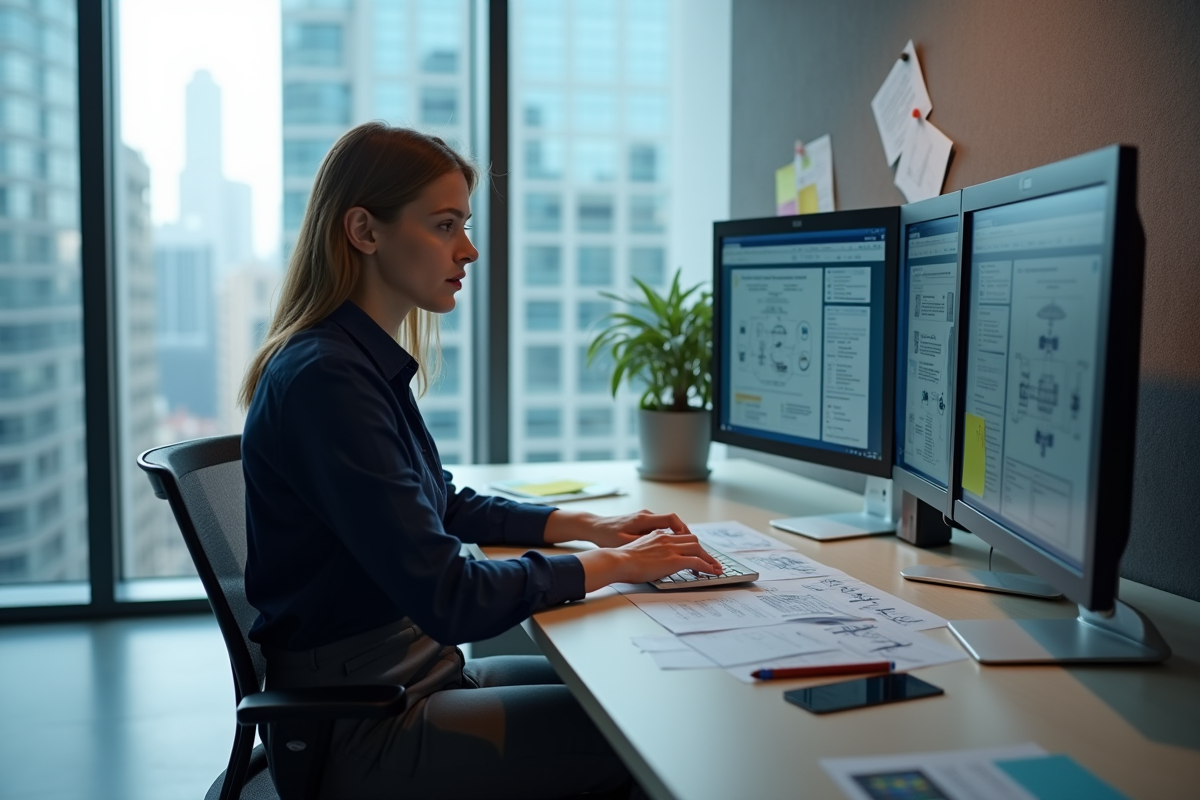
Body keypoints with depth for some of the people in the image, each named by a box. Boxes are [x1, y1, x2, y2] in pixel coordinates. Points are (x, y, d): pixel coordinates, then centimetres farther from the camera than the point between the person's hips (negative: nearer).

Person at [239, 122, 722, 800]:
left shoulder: (370, 361, 6)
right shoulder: (325, 379, -24)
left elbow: (446, 507, 19)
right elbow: (446, 597, -26)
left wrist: (587, 526, 7)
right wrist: (612, 566, -15)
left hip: (410, 675, 9)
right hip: (360, 729, -9)